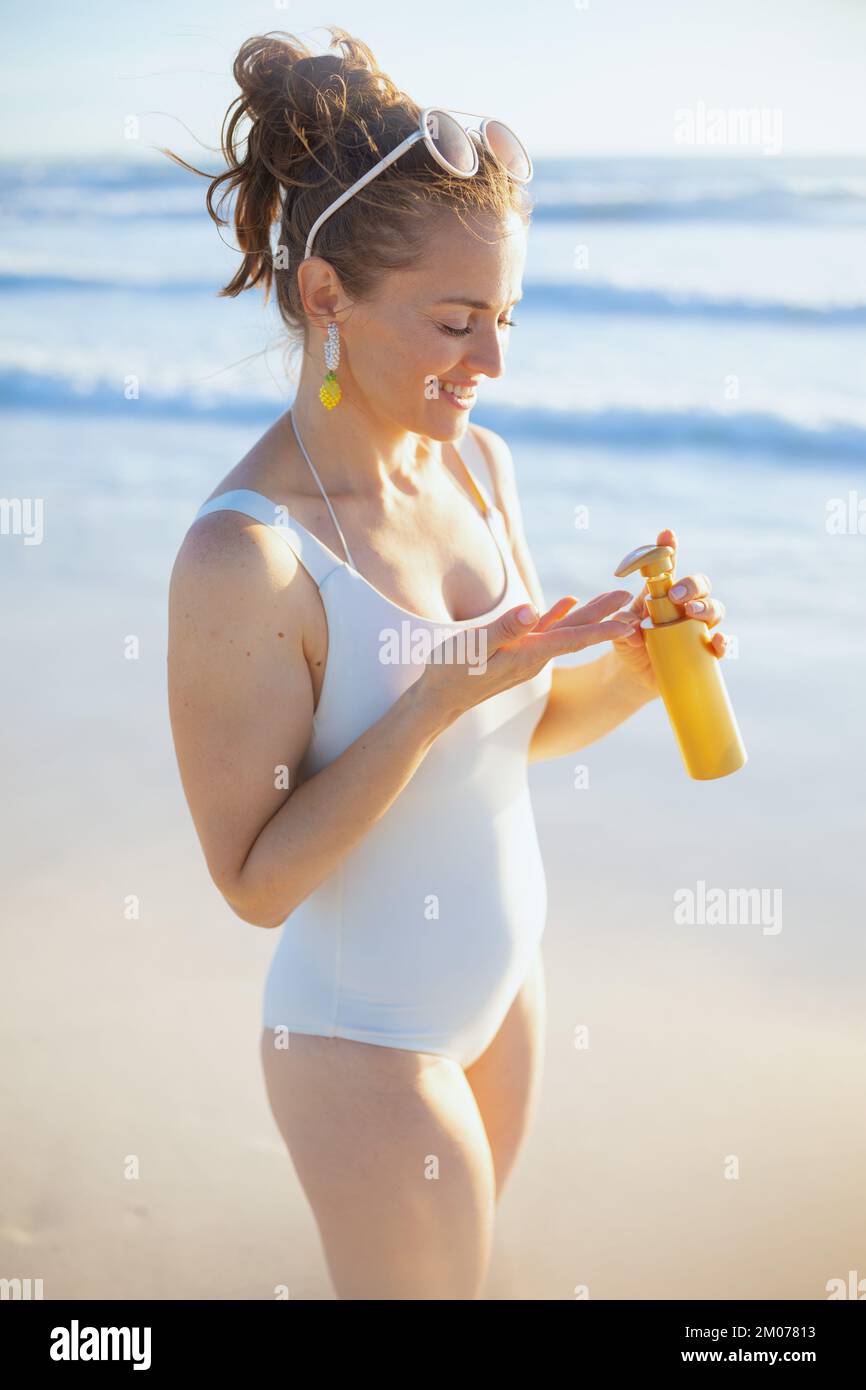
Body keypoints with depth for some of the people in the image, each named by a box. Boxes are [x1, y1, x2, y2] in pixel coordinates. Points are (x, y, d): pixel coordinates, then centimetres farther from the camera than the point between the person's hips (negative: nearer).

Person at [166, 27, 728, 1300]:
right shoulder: (245, 559, -28)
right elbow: (256, 880, -24)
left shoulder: (478, 465, -5)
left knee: (455, 1261, 24)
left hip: (502, 982, 7)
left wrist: (633, 671, -14)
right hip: (364, 1039, -7)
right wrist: (439, 699, -32)